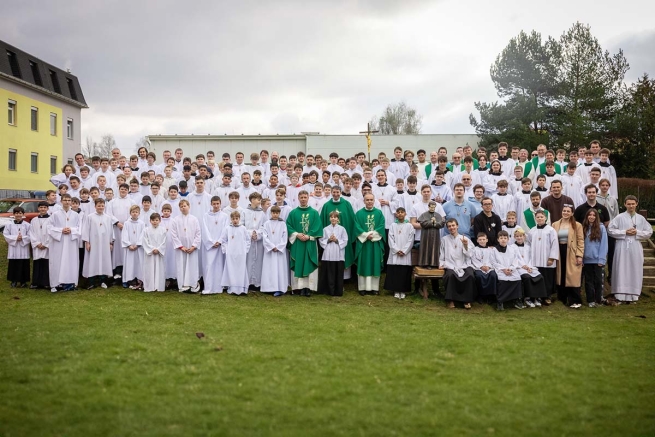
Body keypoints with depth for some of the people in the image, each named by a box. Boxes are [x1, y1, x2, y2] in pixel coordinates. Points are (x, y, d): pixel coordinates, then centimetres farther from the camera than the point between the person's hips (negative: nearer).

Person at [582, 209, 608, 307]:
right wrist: (581, 258, -4)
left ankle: (598, 299, 13)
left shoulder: (601, 228, -2)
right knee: (589, 280, 8)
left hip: (597, 260, -2)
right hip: (587, 260, 2)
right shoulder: (583, 228, 6)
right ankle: (590, 300, 14)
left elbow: (604, 244, -5)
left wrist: (601, 259, -11)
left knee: (598, 280, 4)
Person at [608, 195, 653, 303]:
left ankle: (633, 296, 12)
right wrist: (624, 232, -11)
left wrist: (637, 232, -5)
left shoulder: (641, 218, 9)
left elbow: (649, 232, 11)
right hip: (622, 247, -3)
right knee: (622, 271, -3)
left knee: (635, 272, 4)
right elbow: (610, 230, -2)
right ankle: (621, 296, 0)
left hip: (635, 248, 3)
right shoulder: (620, 217, 1)